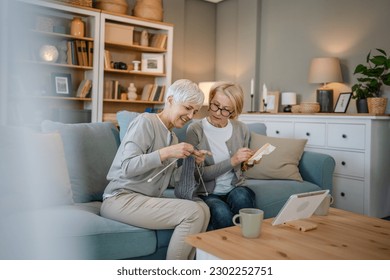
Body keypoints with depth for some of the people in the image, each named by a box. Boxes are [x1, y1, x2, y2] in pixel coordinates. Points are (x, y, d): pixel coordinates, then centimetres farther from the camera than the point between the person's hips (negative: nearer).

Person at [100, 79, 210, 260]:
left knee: (203, 208, -9)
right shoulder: (145, 122, -8)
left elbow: (170, 179, 13)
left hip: (146, 200, 8)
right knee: (193, 212, -21)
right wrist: (165, 153, -24)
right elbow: (128, 167, -18)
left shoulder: (172, 138, 16)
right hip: (121, 199, -8)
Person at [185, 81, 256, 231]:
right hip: (207, 193, -3)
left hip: (236, 188, 4)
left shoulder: (241, 129, 5)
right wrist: (232, 161, -21)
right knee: (222, 214, -35)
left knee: (240, 197, -32)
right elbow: (199, 174, -13)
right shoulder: (195, 130, -8)